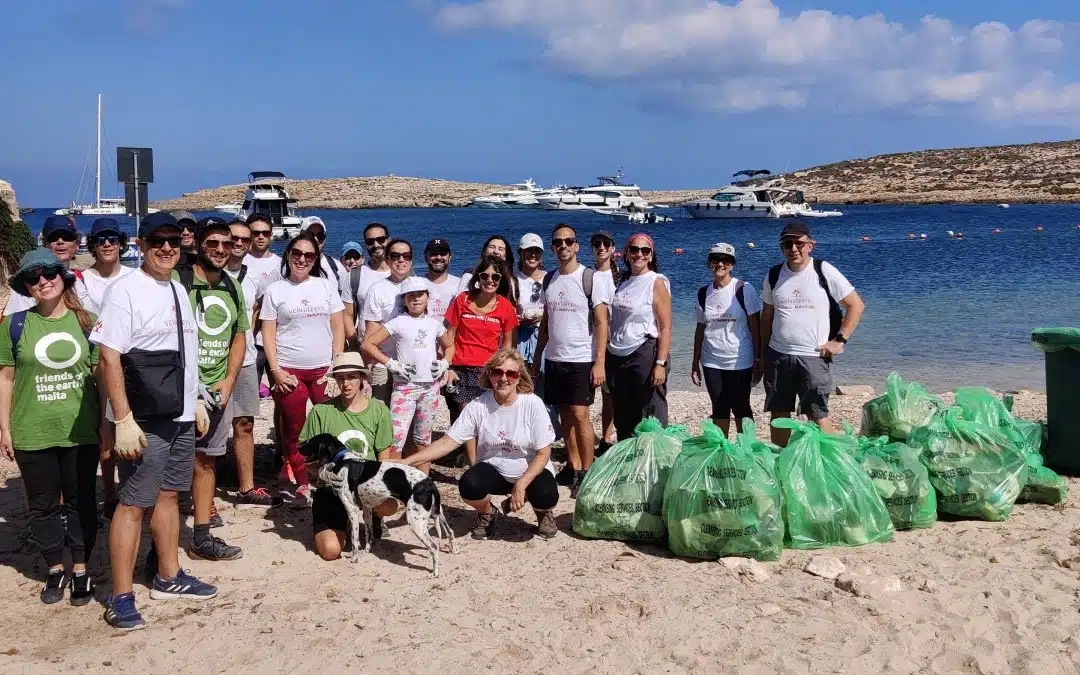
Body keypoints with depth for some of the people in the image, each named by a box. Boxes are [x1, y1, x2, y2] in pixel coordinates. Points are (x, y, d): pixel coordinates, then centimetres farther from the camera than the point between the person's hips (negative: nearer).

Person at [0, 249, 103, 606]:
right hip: (32, 435, 0)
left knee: (81, 502, 9)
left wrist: (107, 424, 2)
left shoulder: (87, 321, 0)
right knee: (43, 506, 11)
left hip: (81, 432, 0)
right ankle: (56, 569, 28)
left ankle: (81, 569, 23)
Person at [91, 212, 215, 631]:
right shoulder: (126, 291, -13)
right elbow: (109, 359, -18)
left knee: (168, 494, 16)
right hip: (144, 422, -8)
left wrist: (195, 401, 19)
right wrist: (124, 421, -23)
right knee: (134, 503, -4)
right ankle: (121, 598, 2)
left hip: (180, 417, 8)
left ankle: (168, 577, 28)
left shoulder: (177, 290, 12)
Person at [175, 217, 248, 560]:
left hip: (219, 389, 6)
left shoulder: (232, 287, 12)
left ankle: (201, 538, 18)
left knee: (205, 461, 11)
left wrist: (227, 383, 4)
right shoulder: (178, 282, -8)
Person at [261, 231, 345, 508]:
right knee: (294, 430, 4)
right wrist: (275, 370, -8)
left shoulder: (326, 286, 8)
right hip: (289, 371, -1)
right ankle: (303, 486, 15)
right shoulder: (275, 290, 4)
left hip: (324, 370, 1)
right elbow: (268, 333, 2)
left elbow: (338, 328, 7)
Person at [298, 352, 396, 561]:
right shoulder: (321, 411, -4)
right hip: (332, 489, -1)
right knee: (331, 550, -21)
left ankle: (370, 517, 6)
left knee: (389, 506, -34)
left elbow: (384, 459, 4)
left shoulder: (379, 410, 0)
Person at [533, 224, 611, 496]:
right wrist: (537, 358, 14)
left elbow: (601, 323, -9)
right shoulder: (549, 280, 10)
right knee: (565, 416, 9)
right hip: (554, 359, 5)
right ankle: (573, 469, 17)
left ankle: (587, 474, 0)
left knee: (579, 415, -8)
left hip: (581, 360, -5)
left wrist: (599, 362, -16)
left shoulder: (591, 279, -7)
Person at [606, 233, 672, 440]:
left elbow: (665, 328, -11)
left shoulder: (657, 283, -7)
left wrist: (660, 364, -19)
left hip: (645, 355, -6)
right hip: (618, 357, 7)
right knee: (623, 418, 14)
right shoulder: (623, 281, 10)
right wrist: (609, 358, 10)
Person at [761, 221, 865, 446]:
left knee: (818, 415, -5)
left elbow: (856, 305, -1)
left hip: (814, 357, -4)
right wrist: (763, 353, 12)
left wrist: (839, 341, -7)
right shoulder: (774, 275, 7)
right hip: (778, 356, 4)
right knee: (779, 414, 9)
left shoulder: (824, 272, -5)